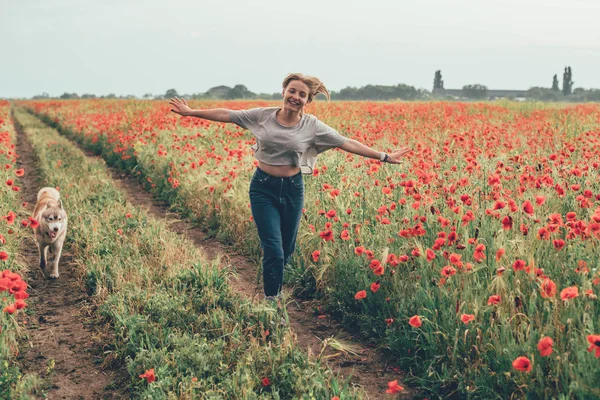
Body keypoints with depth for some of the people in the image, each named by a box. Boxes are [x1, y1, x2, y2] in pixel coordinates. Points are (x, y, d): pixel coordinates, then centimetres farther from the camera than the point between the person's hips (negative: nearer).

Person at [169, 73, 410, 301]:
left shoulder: (312, 126, -5)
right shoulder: (263, 115, -5)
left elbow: (347, 143, -5)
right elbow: (227, 115, 1)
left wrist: (384, 156, -8)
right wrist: (191, 112, 3)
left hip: (292, 189, 2)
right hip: (263, 187, -2)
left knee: (286, 250, 12)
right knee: (273, 250, -9)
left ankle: (271, 287, 38)